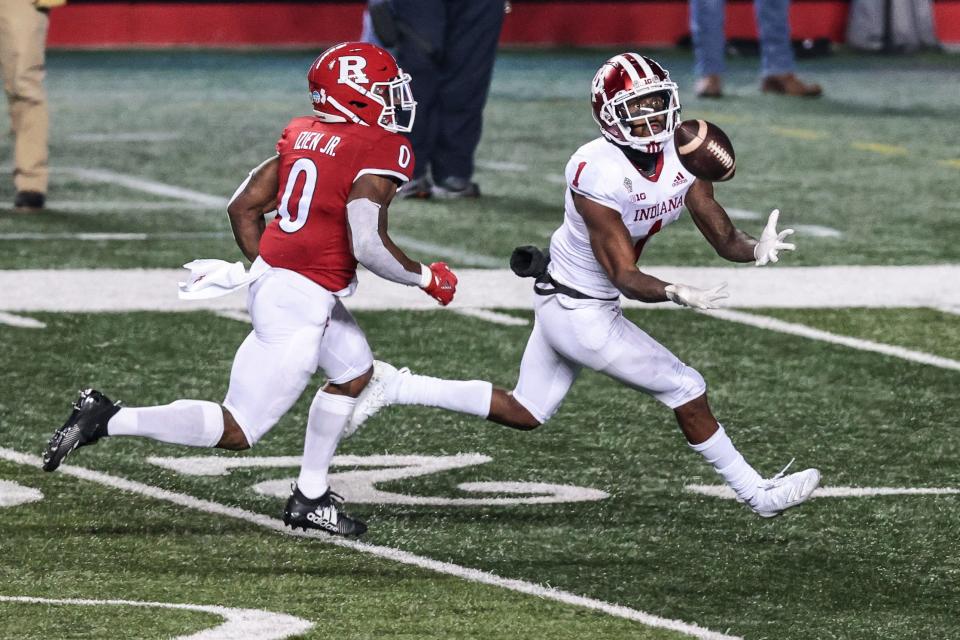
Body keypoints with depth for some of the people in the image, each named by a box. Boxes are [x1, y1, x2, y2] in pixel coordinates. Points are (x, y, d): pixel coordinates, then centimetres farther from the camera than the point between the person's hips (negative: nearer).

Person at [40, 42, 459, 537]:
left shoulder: (303, 135, 8)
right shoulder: (378, 152, -16)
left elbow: (242, 207, 12)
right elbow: (368, 246, -23)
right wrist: (428, 279, -6)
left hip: (271, 275, 9)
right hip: (302, 304, -9)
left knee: (355, 373, 28)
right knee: (237, 432, -2)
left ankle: (310, 499, 31)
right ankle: (107, 420, -6)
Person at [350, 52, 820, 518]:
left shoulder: (684, 156, -5)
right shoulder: (598, 173, -29)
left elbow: (724, 239, -2)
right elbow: (625, 277, -26)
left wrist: (757, 248, -24)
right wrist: (675, 294, -44)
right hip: (581, 316, -9)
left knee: (523, 413, 20)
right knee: (686, 391, 1)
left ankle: (390, 386, 23)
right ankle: (757, 494, 19)